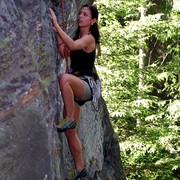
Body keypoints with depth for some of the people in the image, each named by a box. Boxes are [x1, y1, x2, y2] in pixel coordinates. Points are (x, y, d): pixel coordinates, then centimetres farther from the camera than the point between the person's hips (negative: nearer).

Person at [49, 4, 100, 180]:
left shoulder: (89, 38, -9)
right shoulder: (77, 36, 16)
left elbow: (72, 45, -28)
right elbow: (63, 52, 7)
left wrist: (56, 25, -29)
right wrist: (57, 34, 0)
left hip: (86, 84, -8)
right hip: (75, 86, 8)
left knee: (64, 78, -42)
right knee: (70, 132, 7)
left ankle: (70, 119, -29)